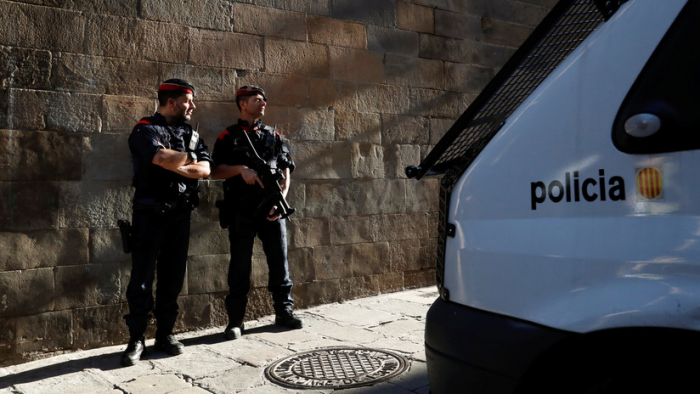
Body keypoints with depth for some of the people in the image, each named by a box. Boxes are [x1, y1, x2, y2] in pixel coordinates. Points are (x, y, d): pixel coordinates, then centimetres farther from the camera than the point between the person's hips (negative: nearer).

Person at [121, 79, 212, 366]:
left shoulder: (191, 134, 14)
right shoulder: (145, 130, -4)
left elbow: (205, 169, 1)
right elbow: (165, 159, -23)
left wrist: (175, 166, -14)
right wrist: (189, 156, -5)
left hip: (180, 214, 5)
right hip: (151, 213, -5)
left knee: (173, 277, 9)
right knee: (142, 278, -1)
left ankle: (165, 334, 20)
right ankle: (137, 340, 9)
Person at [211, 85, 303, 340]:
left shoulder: (273, 136, 14)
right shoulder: (229, 137, 7)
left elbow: (286, 171, 10)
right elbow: (215, 171, 1)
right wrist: (241, 169, -16)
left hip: (272, 210, 3)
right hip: (241, 212, -2)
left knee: (280, 262, 5)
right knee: (240, 266, 2)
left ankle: (283, 312, 18)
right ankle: (235, 321, 10)